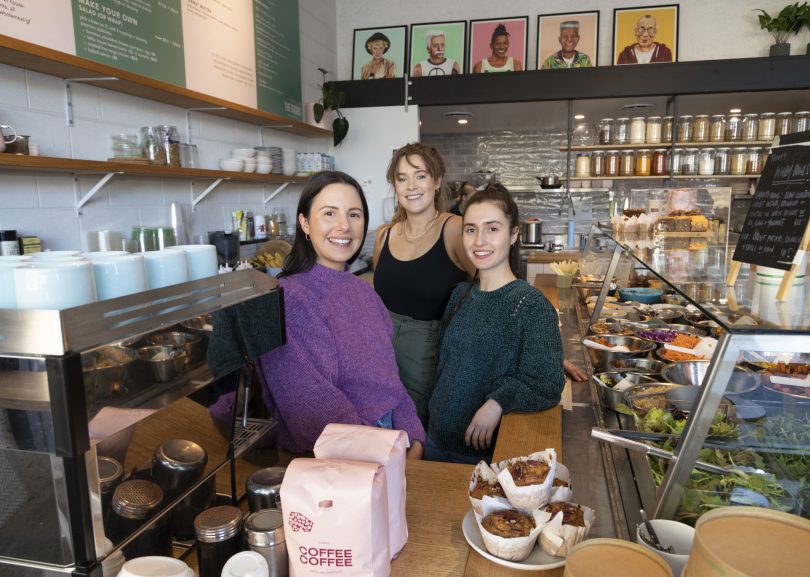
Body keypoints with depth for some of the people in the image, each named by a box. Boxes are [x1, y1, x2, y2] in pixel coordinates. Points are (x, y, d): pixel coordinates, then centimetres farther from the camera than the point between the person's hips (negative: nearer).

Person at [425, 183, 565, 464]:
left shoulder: (531, 305, -19)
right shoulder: (461, 294, -1)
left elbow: (547, 386, -21)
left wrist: (498, 403, -25)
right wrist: (433, 416, 6)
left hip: (491, 451, -5)